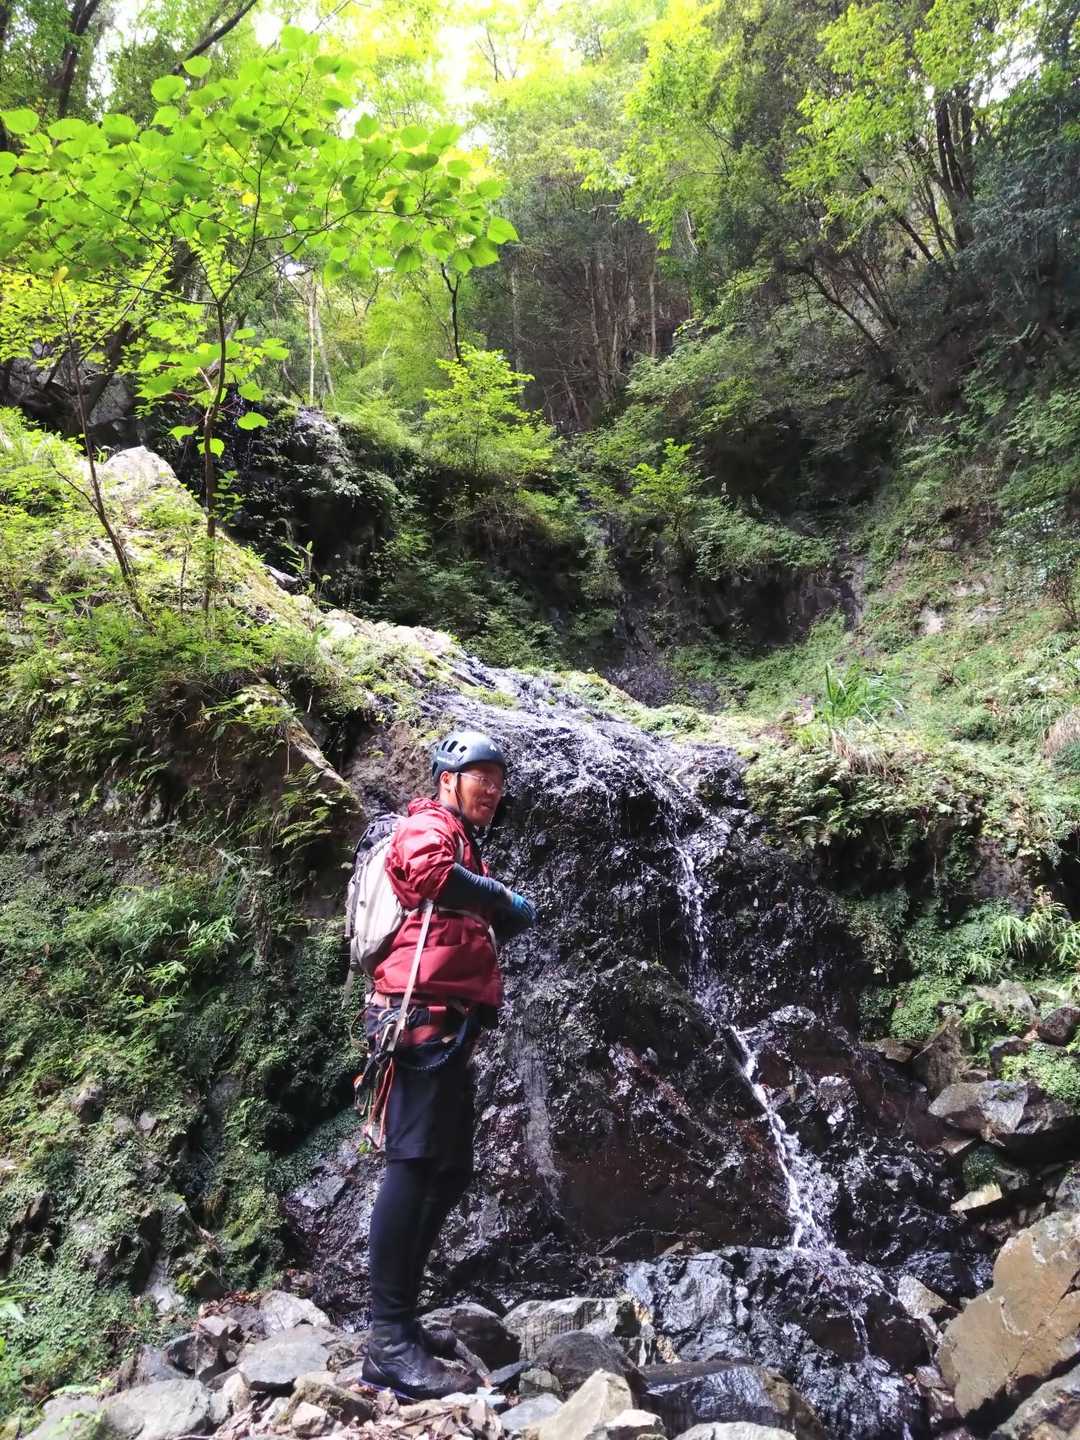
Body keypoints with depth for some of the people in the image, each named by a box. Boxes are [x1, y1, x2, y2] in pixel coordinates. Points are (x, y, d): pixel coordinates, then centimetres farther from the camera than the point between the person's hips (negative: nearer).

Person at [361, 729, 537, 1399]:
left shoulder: (466, 848, 28)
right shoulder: (429, 825, -3)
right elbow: (427, 871, -29)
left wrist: (501, 918, 2)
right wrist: (503, 899, -16)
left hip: (449, 1029, 10)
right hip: (424, 1018, -10)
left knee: (451, 1173, 13)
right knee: (416, 1167, -11)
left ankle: (400, 1315, 22)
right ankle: (390, 1341, -7)